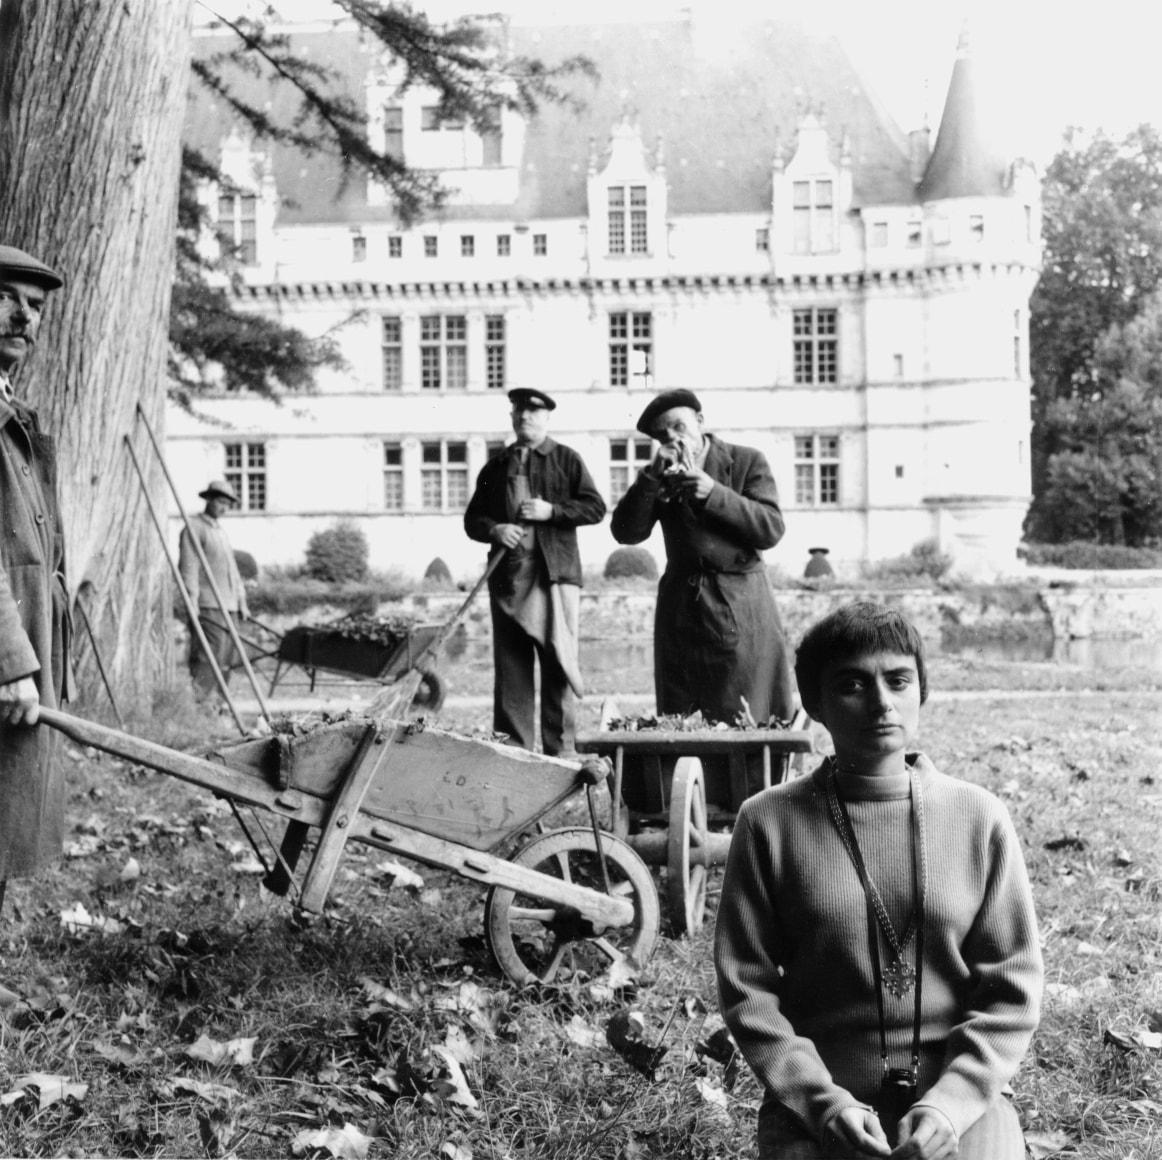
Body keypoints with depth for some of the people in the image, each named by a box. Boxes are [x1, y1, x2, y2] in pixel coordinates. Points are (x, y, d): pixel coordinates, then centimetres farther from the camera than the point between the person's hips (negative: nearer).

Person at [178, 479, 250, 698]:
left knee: (226, 660, 6)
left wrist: (241, 601, 20)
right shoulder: (193, 529, -3)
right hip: (208, 606, -9)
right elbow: (188, 568, -10)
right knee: (208, 658, -16)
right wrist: (192, 602, -17)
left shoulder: (222, 532, 24)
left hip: (229, 606, 9)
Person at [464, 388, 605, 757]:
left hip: (555, 574, -3)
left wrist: (551, 511, -11)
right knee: (510, 668, 2)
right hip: (507, 575, 3)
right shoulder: (495, 467, 16)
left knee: (558, 664, -4)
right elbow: (472, 519, 16)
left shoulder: (567, 459, 8)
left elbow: (595, 507, 1)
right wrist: (494, 530, -5)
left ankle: (560, 752, 0)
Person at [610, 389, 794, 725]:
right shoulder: (659, 476, 11)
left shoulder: (747, 461, 3)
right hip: (682, 606, 3)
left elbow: (771, 529, -8)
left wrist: (714, 493, -16)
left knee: (755, 721, -6)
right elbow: (626, 533, 0)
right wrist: (652, 476, -11)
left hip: (742, 608, -3)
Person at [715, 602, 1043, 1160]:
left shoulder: (980, 819, 1)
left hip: (960, 1110, 1)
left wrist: (949, 1103, -9)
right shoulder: (770, 823, -1)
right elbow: (747, 989, 0)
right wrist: (821, 1099, -10)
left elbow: (1012, 991, 2)